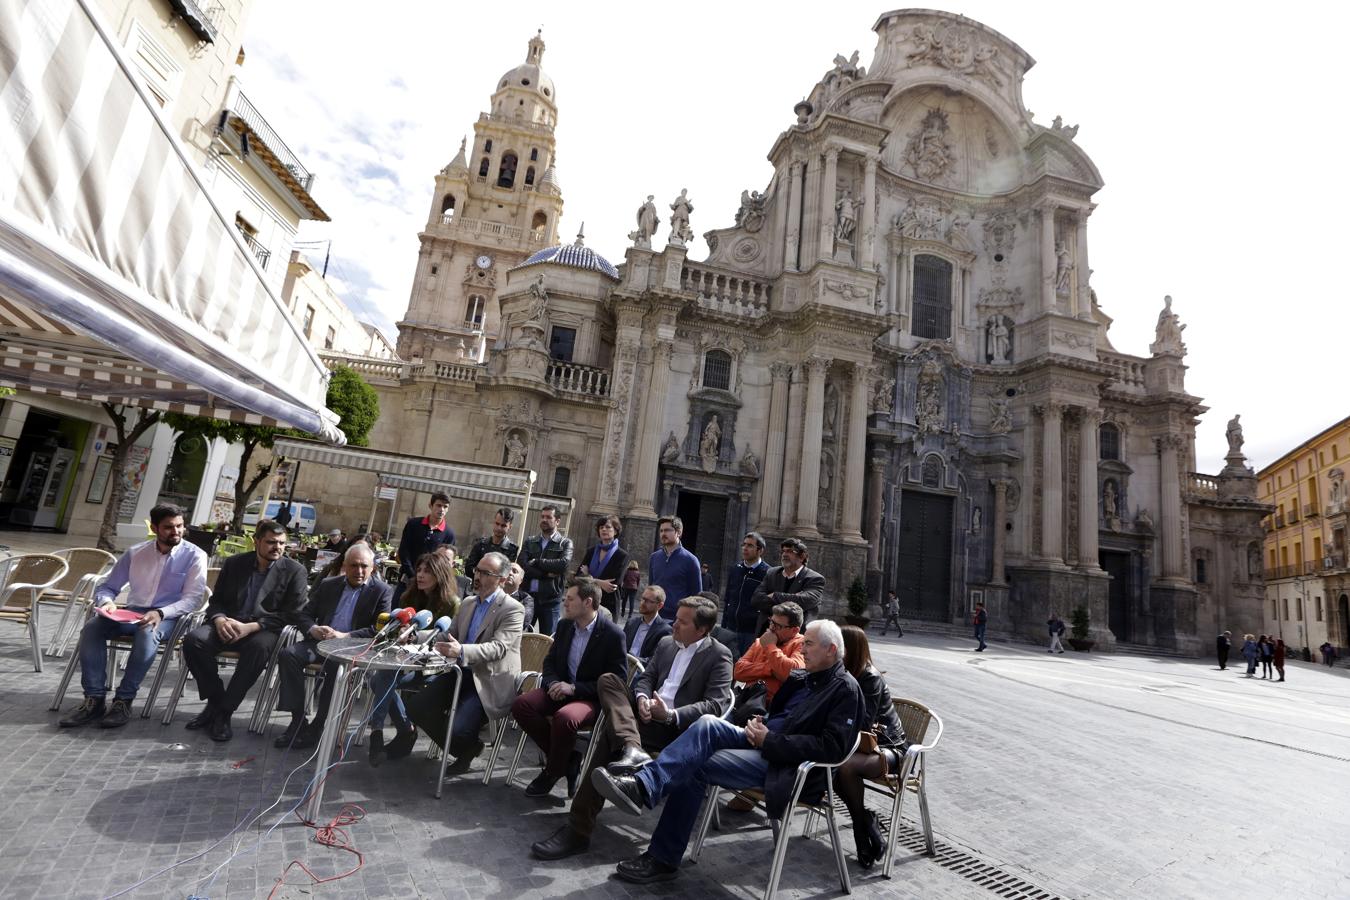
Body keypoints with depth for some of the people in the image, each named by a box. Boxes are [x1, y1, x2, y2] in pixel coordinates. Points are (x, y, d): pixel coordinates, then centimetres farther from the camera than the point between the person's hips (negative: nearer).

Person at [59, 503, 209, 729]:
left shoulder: (194, 555, -6)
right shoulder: (135, 553, 6)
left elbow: (192, 599, -11)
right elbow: (108, 587, 12)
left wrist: (160, 613, -28)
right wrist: (107, 602, -13)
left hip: (168, 617, -4)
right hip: (132, 613, 4)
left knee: (148, 634, -37)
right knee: (92, 627, -24)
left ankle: (124, 701, -25)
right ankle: (95, 699, -19)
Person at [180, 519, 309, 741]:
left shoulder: (294, 571, -2)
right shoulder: (234, 563, 9)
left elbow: (292, 615, -6)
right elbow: (216, 600, 12)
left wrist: (250, 627, -18)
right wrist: (220, 620, -12)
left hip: (264, 629, -4)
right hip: (228, 624, 4)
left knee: (259, 647, -36)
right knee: (194, 639, -25)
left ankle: (223, 712, -19)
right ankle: (215, 701, -6)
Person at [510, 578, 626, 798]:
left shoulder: (613, 635, -14)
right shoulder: (564, 625, 6)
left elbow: (617, 681, -15)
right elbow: (550, 661, 16)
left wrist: (574, 688, -20)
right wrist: (553, 683, -8)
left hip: (592, 699, -6)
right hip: (561, 689, 7)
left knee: (564, 717, -35)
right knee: (521, 705, -16)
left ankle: (553, 771, -5)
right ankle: (564, 758, -2)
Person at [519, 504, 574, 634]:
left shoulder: (565, 543, 2)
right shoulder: (530, 541, 10)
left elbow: (564, 563, -17)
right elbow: (521, 565, -5)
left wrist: (536, 562, -9)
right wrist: (546, 574, -15)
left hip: (550, 600, -2)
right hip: (527, 596, 3)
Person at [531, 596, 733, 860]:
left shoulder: (719, 655, -4)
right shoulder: (666, 643, 16)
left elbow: (716, 704, -13)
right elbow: (646, 677, 18)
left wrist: (671, 715, -24)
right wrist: (642, 698, -7)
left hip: (676, 727, -7)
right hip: (648, 716, 7)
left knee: (610, 738, -25)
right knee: (608, 679, -16)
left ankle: (578, 831, -14)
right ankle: (631, 749, -35)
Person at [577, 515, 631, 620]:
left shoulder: (622, 555, -3)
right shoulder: (591, 551, 9)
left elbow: (613, 584, -10)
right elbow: (579, 575, 1)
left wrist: (592, 580, -4)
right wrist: (600, 582, -13)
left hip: (608, 606, -3)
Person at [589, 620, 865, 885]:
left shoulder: (846, 690, -8)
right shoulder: (801, 677, 16)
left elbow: (831, 748, -18)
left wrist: (770, 741, -18)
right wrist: (758, 723, 0)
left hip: (785, 764, -7)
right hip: (764, 742, 7)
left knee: (694, 765, -21)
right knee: (708, 724, -20)